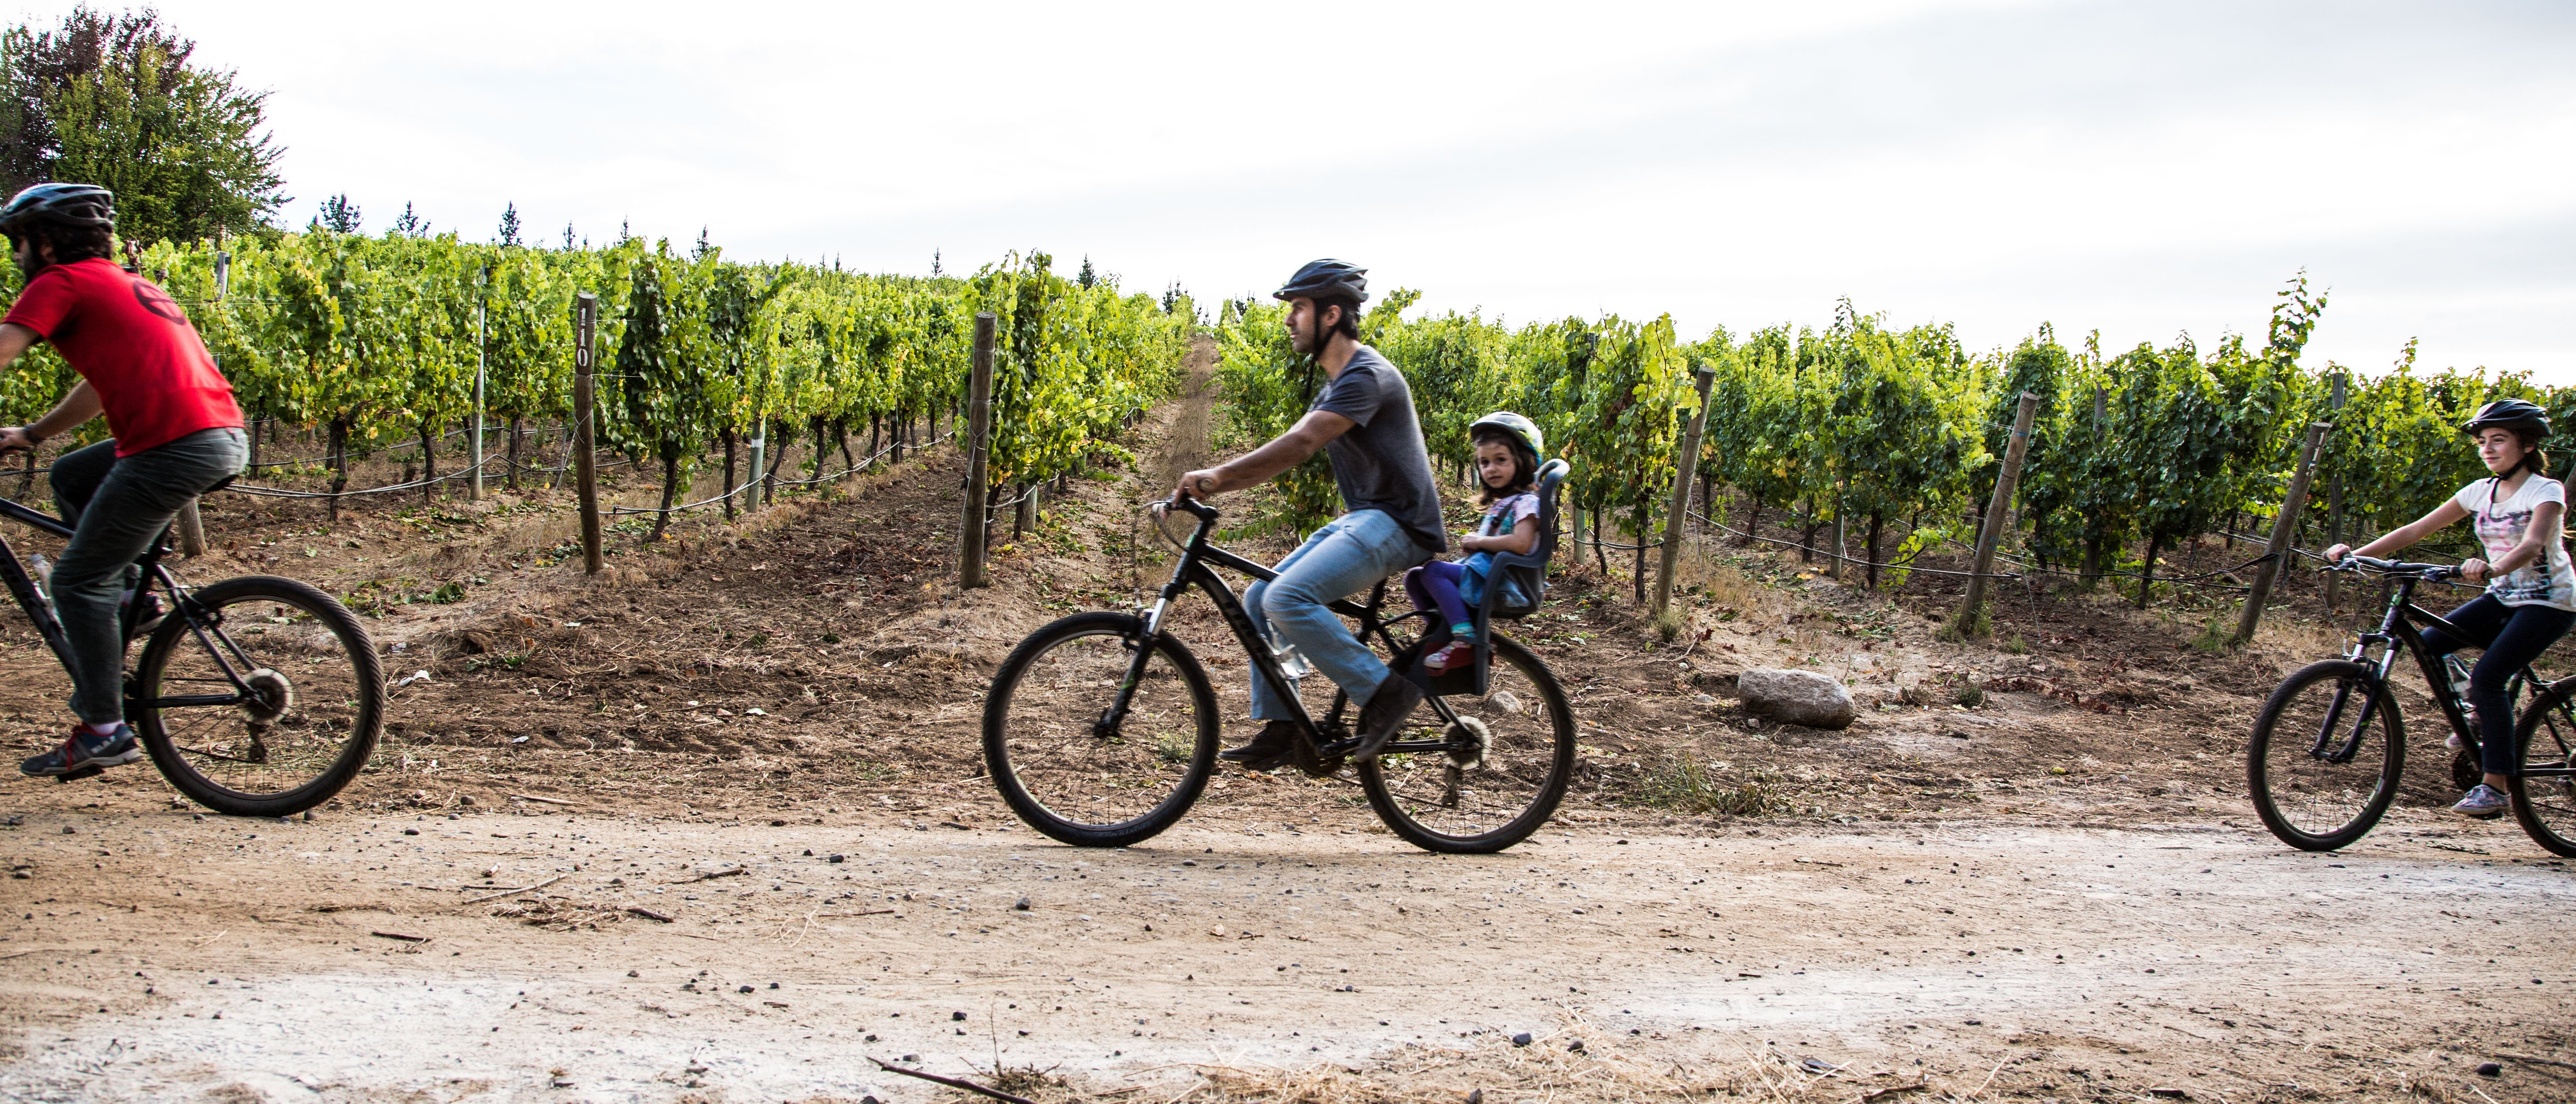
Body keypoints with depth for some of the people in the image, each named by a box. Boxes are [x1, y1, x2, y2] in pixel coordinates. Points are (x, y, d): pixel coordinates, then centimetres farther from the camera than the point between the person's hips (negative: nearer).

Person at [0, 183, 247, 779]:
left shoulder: (62, 283, 2)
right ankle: (127, 597, 23)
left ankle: (104, 730, 5)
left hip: (174, 447, -9)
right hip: (226, 436, 9)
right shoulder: (125, 283, 28)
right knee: (70, 476, 29)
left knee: (76, 582, 3)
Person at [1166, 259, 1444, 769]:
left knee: (1287, 599, -26)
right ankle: (1279, 728, 7)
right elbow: (1283, 454, 17)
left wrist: (1218, 475, -30)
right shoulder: (1334, 385, 18)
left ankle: (1384, 690, -14)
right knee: (1258, 599, 3)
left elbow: (1300, 444, -27)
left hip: (1395, 523, -10)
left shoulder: (1366, 375, -16)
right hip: (1360, 520, 10)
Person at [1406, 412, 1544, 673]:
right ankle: (1440, 634, 2)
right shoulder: (1498, 503, 24)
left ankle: (1464, 640, -28)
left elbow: (1521, 543, -23)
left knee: (1433, 571, -25)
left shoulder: (1525, 502, -6)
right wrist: (1473, 542, 2)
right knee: (1414, 577, 2)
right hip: (1481, 574, 10)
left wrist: (1479, 541, -11)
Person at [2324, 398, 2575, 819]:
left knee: (2487, 675, -23)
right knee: (2430, 643, -14)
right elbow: (2416, 530, -3)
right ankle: (2483, 714, 11)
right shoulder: (2481, 492, 3)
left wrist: (2491, 568, -55)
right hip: (2503, 598, 6)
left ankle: (2495, 787, -16)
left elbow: (2532, 545, -34)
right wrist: (2356, 554, -15)